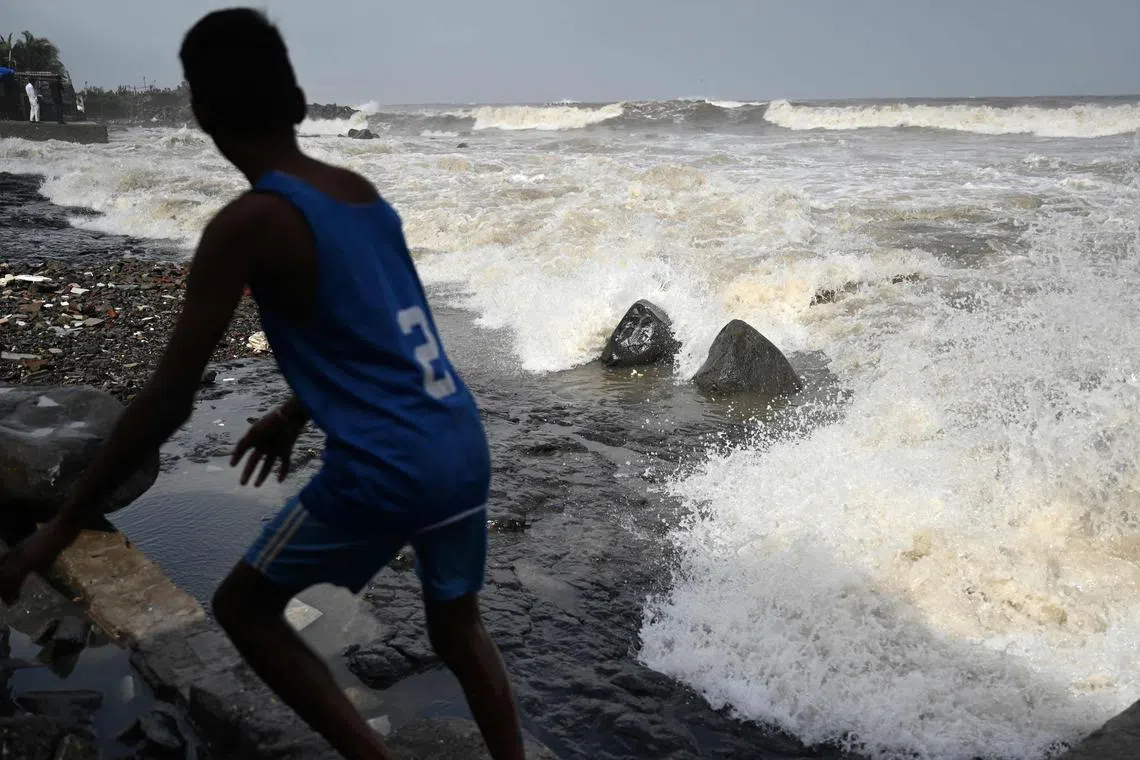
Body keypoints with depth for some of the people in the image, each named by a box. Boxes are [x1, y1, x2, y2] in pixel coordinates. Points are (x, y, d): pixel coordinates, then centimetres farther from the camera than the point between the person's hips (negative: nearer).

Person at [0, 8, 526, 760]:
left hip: (382, 472, -7)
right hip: (464, 447, 7)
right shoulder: (365, 192, 11)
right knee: (457, 622, 27)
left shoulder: (247, 225, -10)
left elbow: (169, 399, -11)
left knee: (243, 605, 17)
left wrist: (63, 526, -1)